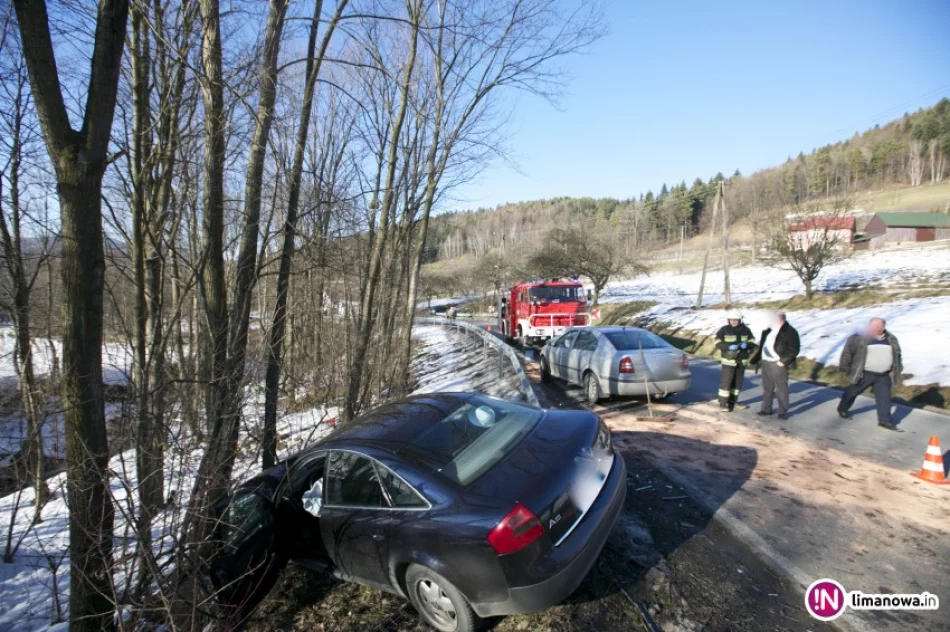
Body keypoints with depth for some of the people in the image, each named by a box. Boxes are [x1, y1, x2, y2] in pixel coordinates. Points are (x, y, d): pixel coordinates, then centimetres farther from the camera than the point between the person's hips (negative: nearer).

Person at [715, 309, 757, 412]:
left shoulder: (746, 330, 4)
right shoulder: (724, 330, -7)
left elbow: (752, 342, 6)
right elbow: (718, 344, -10)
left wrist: (747, 345, -16)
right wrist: (729, 347, -26)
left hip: (741, 360, 4)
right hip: (729, 360, -4)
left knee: (737, 382, 11)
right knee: (725, 382, -7)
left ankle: (732, 401, 24)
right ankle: (723, 403, -2)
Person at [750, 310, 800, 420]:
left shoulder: (790, 332, -10)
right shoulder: (769, 330, 12)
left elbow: (795, 349, -14)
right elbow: (762, 345, 18)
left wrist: (784, 361, -18)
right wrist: (758, 359, 11)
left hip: (778, 364, -7)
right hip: (766, 362, 7)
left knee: (781, 388, 1)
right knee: (767, 387, 13)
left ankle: (783, 412, 12)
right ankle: (766, 409, 23)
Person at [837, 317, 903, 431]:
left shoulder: (891, 339, 3)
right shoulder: (861, 338, -11)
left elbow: (897, 355, 17)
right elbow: (848, 350, -6)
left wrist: (897, 370, 16)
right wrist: (845, 366, -5)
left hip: (884, 376, 3)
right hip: (864, 374, -3)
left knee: (884, 397, 2)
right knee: (852, 392, 9)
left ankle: (884, 420, 9)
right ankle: (842, 409, 29)